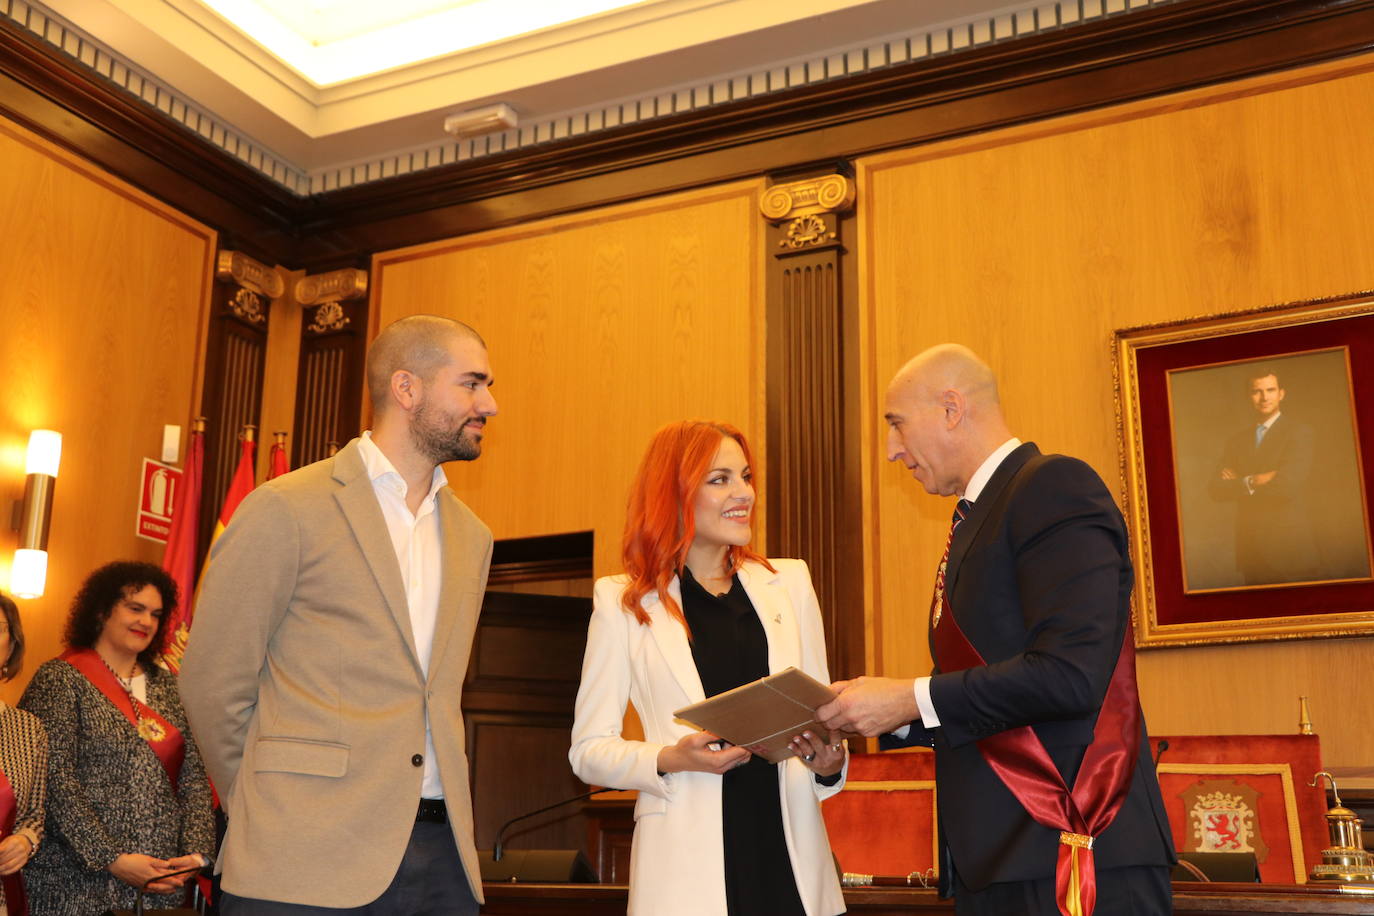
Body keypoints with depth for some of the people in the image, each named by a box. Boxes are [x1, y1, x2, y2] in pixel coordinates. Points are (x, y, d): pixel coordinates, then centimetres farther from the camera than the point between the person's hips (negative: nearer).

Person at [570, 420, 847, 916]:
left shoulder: (789, 582, 9)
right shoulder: (623, 601, 1)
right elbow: (589, 749, 2)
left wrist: (829, 762, -4)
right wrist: (670, 760, -14)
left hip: (790, 850, 3)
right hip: (690, 858, -2)